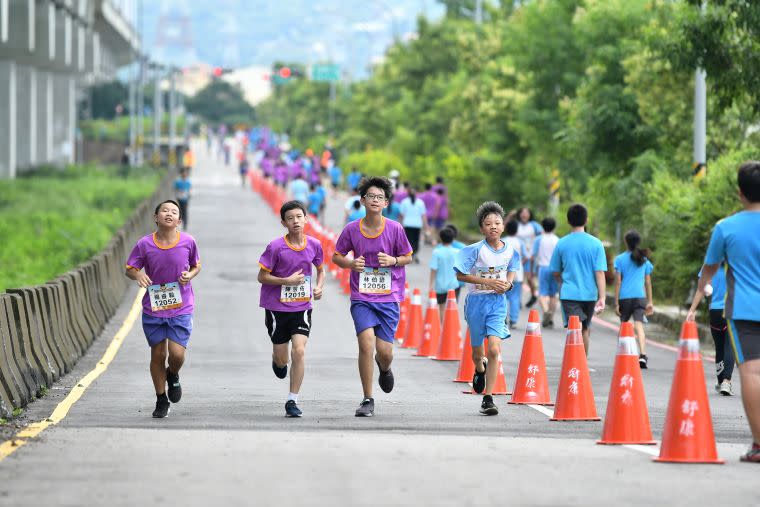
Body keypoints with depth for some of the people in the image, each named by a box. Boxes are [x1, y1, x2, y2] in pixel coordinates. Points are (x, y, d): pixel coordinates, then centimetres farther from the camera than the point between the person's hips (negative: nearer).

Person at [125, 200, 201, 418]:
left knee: (177, 354, -12)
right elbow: (129, 269, 2)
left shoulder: (188, 242, -6)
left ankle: (173, 376, 24)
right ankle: (161, 399, 25)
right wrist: (138, 276, -20)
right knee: (158, 355, 6)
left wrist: (190, 275, -11)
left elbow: (196, 266, 11)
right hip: (153, 309, 1)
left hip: (181, 308, -1)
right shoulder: (145, 244, -8)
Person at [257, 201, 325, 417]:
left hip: (302, 307, 1)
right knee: (282, 360, 7)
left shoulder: (314, 245, -2)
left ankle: (292, 401, -6)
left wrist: (319, 287, -2)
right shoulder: (276, 247, -13)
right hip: (277, 307, -1)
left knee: (299, 351, -15)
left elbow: (320, 269, 16)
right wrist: (287, 281, -19)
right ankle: (277, 359, 47)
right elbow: (261, 277, -8)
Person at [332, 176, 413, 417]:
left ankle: (384, 368, 40)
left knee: (385, 351, -1)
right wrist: (350, 263, -10)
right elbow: (337, 255, 11)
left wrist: (393, 260, -12)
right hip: (362, 298, 0)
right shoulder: (352, 229, -2)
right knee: (366, 342, -18)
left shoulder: (395, 229, -3)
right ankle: (367, 400, -5)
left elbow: (408, 257, 9)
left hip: (389, 298, 0)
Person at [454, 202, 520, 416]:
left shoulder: (510, 251, -1)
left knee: (494, 349, -15)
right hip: (477, 301, -1)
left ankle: (488, 399, -12)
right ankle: (480, 369, 52)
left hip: (498, 302, 1)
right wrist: (488, 281, -20)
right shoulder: (476, 250, -13)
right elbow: (460, 275, -14)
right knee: (477, 350, 13)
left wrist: (508, 284, -5)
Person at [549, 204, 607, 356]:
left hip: (569, 293, -1)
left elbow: (556, 273, 8)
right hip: (589, 294, 1)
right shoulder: (595, 244, -4)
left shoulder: (562, 243, -2)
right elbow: (600, 273, -9)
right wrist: (602, 298, -8)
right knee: (586, 330, 19)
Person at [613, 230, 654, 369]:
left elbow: (618, 281, -2)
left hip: (625, 297, -1)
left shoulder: (620, 259, 1)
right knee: (639, 325, -11)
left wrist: (616, 302, -1)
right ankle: (642, 354, -31)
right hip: (640, 297, 1)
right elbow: (648, 282, 12)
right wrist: (650, 302, 17)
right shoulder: (644, 260, 10)